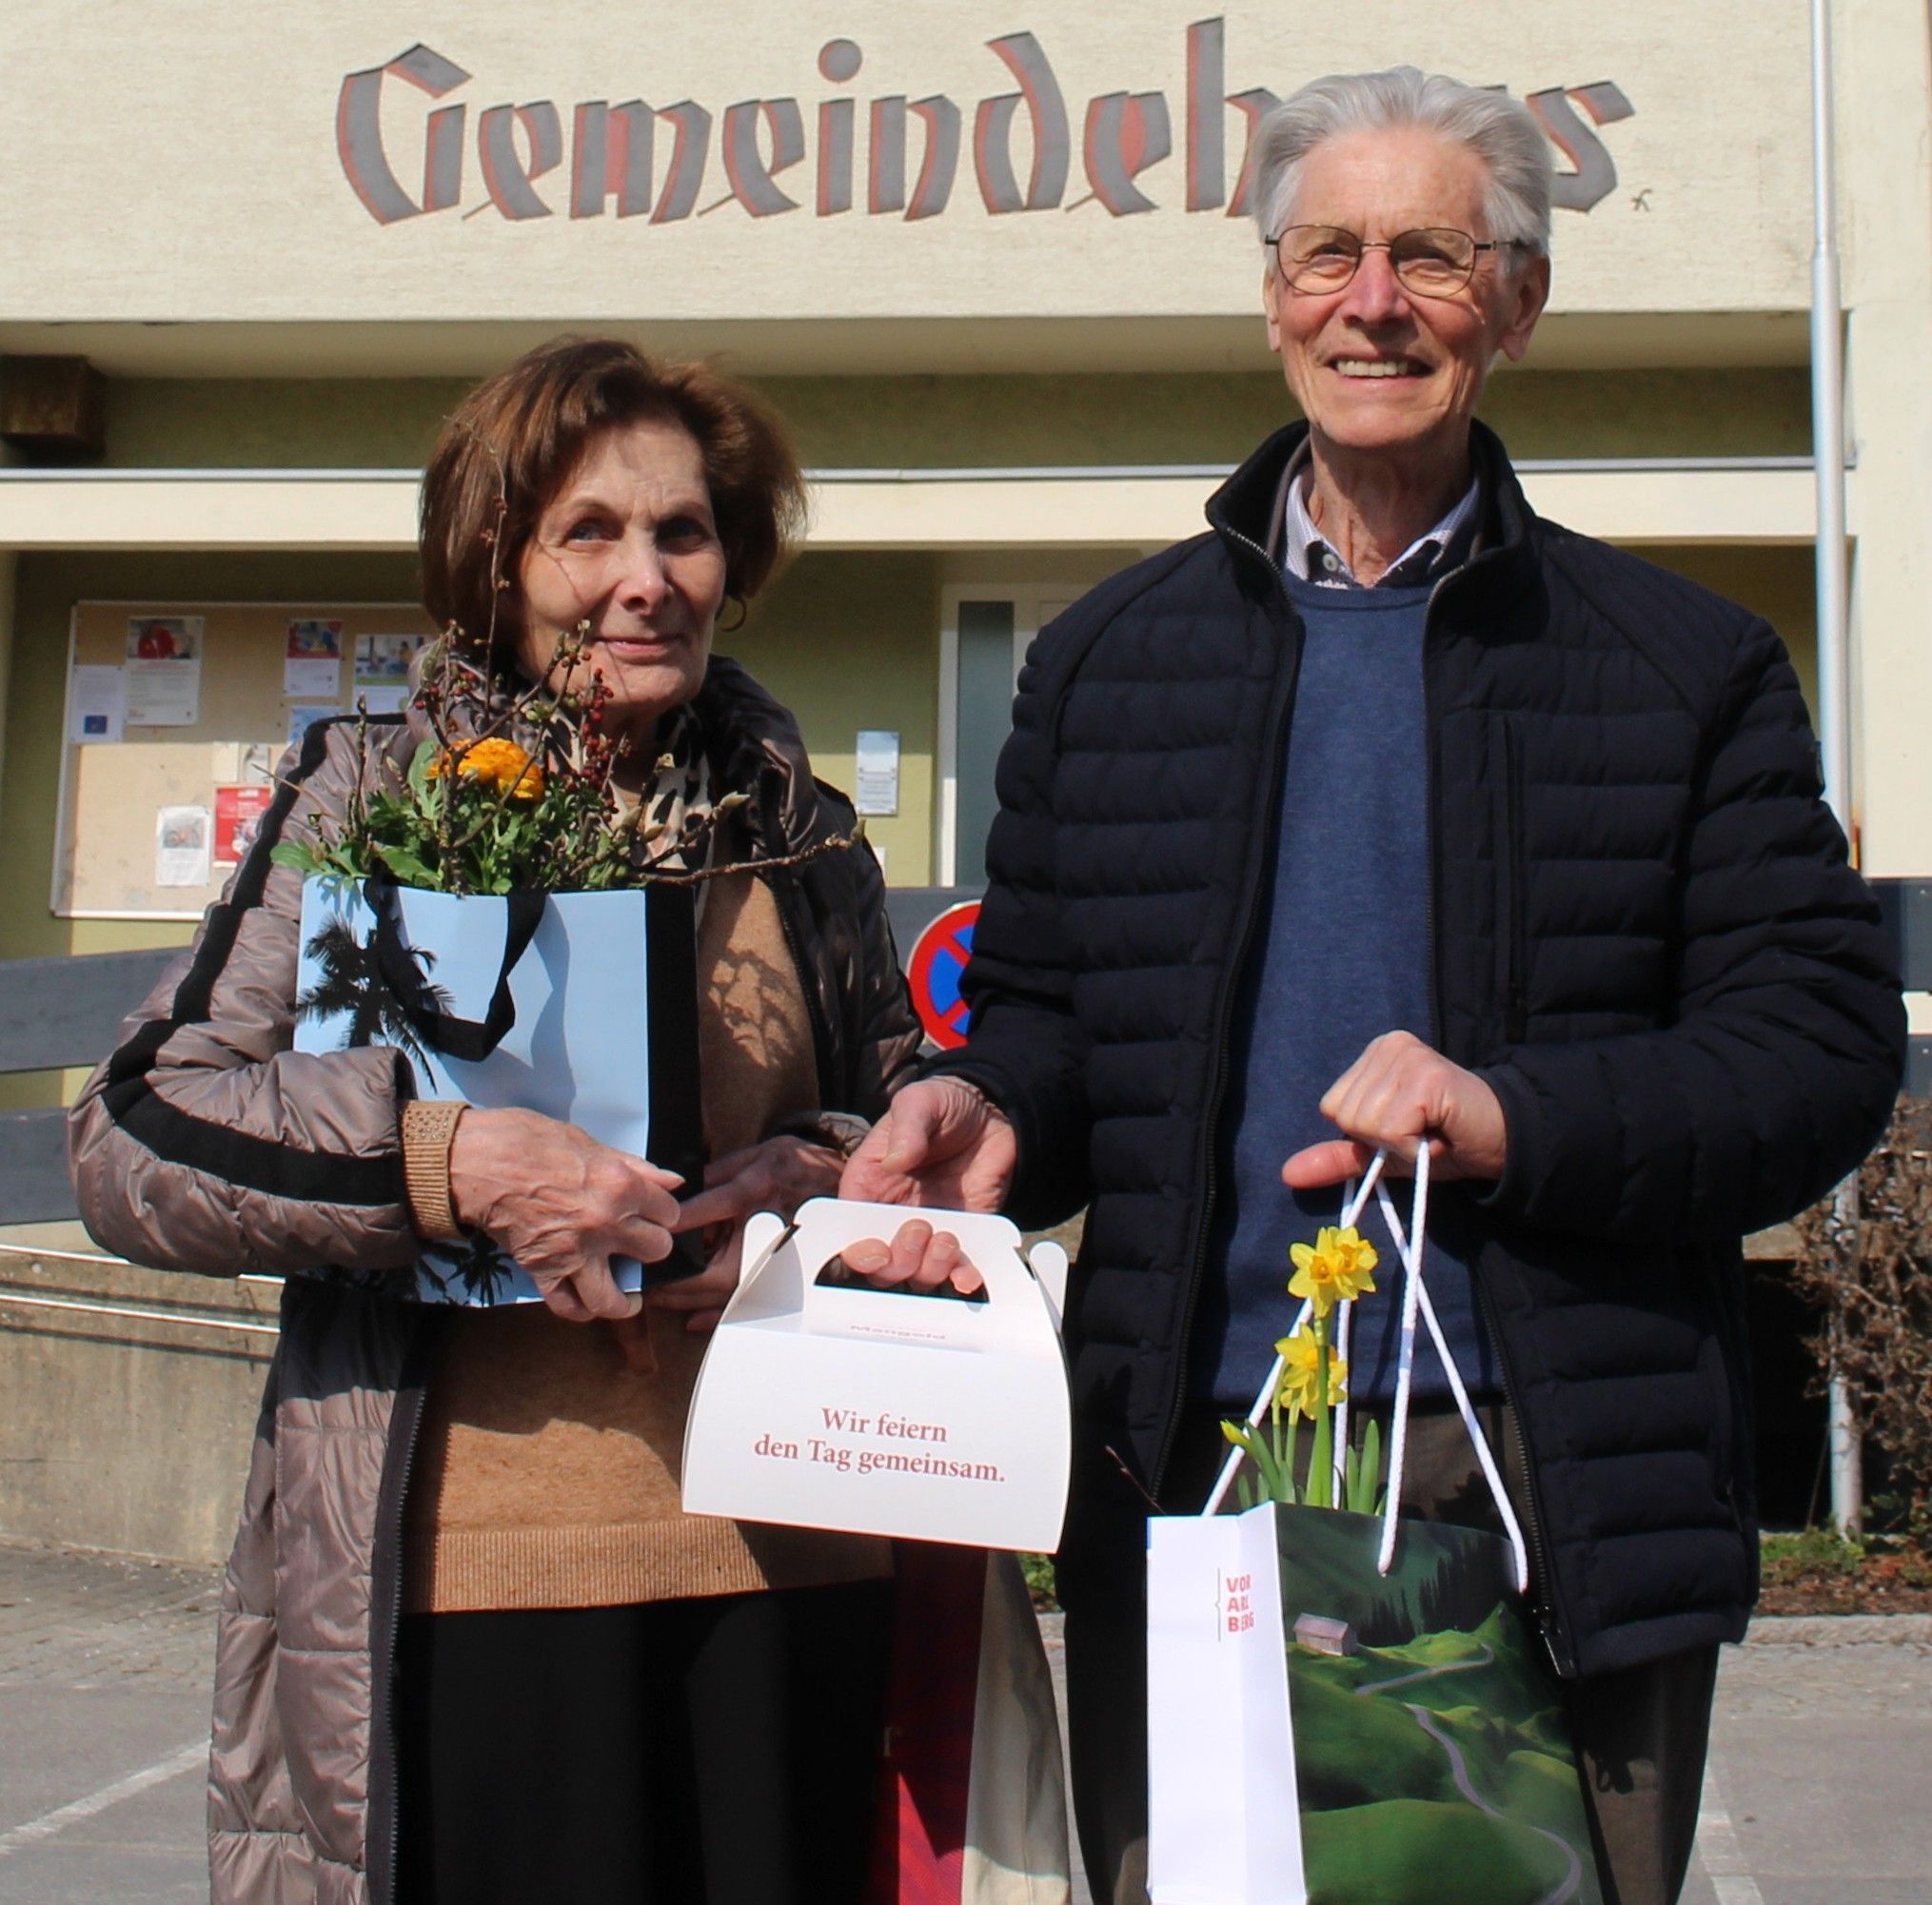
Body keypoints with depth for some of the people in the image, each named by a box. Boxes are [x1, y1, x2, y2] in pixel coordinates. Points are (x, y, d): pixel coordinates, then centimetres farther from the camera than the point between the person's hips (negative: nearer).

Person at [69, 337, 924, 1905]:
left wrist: (820, 1177, -3)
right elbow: (130, 1142, -4)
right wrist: (455, 1157, -19)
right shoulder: (373, 801, 3)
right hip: (472, 1590, -3)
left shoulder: (799, 831, 12)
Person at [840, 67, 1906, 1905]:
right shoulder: (1106, 660, 11)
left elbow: (1826, 1044, 0)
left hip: (1556, 1491, -1)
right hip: (1187, 1478, 2)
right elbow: (1045, 1020, 14)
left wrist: (1518, 1116, -15)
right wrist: (985, 1110, -9)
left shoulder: (1686, 664, 5)